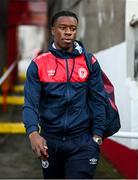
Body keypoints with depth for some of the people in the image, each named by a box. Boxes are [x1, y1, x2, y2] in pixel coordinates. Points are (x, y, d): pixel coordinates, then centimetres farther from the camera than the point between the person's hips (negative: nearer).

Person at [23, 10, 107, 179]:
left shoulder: (90, 62, 1)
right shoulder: (38, 64, -2)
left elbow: (97, 101, 3)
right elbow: (30, 103, -9)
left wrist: (97, 136, -2)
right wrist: (33, 133, -26)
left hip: (82, 141, -1)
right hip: (50, 141, 1)